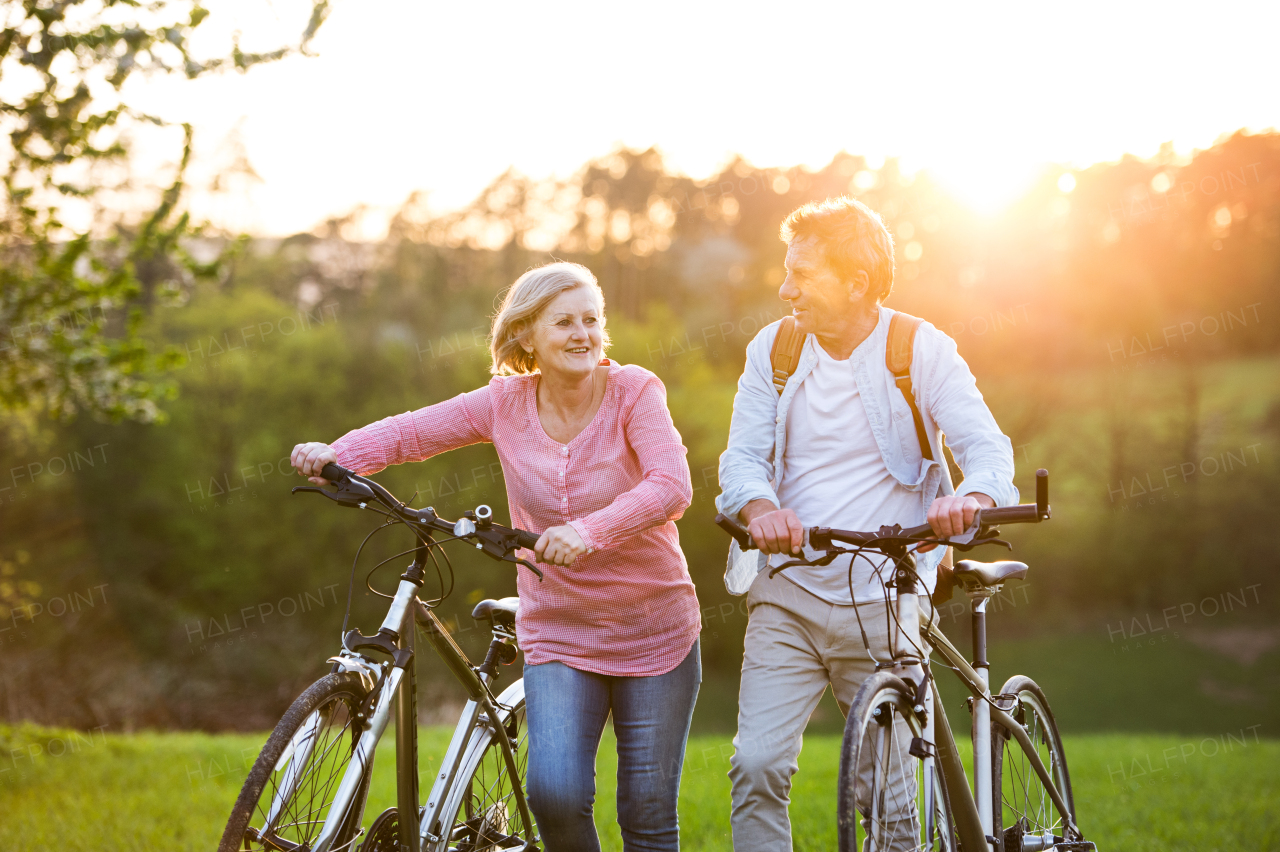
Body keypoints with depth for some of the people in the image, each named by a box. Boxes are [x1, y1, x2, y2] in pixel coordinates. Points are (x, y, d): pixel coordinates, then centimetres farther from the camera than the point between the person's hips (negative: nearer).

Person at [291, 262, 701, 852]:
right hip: (557, 633, 2)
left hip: (654, 633, -2)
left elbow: (672, 486, -25)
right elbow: (411, 432, -2)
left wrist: (590, 530, -41)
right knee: (555, 792, -18)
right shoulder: (507, 403, -1)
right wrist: (336, 456, -22)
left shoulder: (633, 391, -11)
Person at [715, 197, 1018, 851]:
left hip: (882, 604, -2)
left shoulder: (922, 350, -2)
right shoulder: (772, 351, 7)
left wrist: (972, 497, -36)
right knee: (757, 765, -13)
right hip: (787, 597, 2)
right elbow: (741, 455, 0)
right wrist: (761, 509, -25)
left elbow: (986, 445, -11)